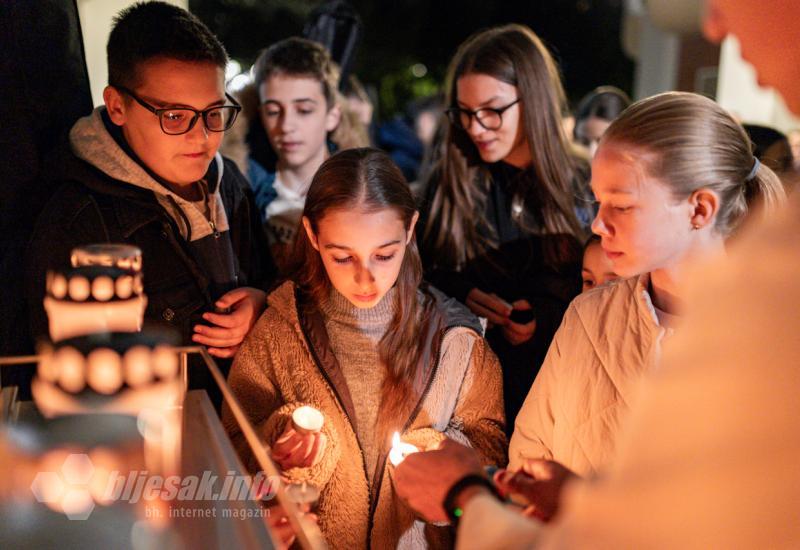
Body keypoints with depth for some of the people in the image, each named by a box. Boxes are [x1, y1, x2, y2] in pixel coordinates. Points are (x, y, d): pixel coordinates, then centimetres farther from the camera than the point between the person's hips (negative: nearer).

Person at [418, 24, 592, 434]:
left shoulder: (581, 188, 1)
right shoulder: (447, 180, 4)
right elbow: (422, 273, 11)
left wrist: (548, 319, -10)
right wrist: (462, 295, -7)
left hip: (554, 371, 0)